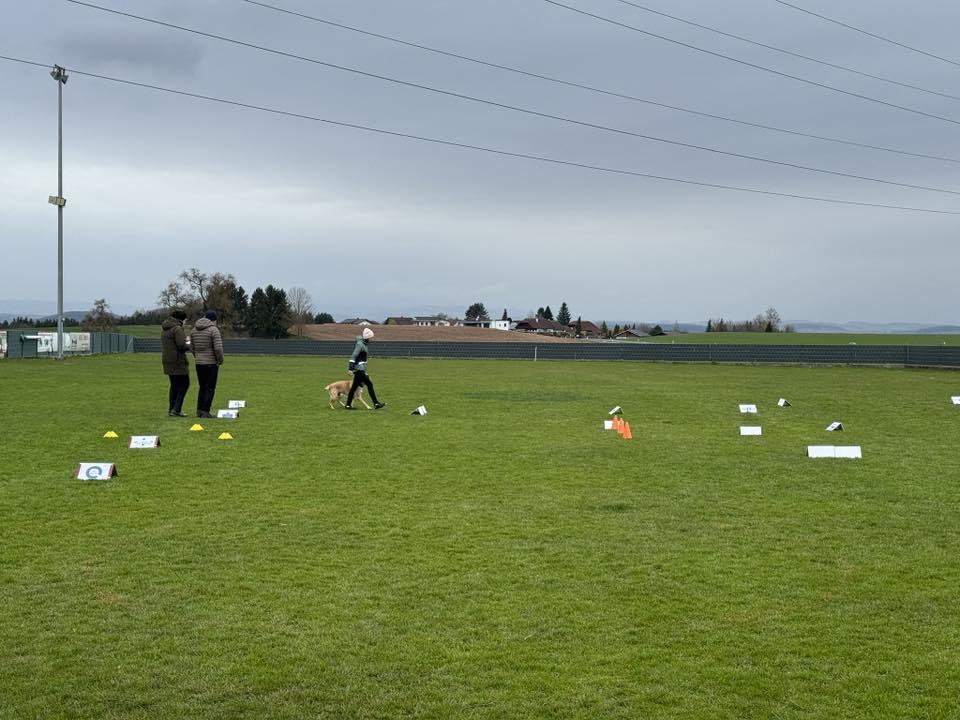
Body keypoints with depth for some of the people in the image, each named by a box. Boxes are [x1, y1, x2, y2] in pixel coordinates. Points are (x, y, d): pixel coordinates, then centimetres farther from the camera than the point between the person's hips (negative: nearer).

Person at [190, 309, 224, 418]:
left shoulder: (194, 329, 8)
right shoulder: (214, 329, -12)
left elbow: (192, 347, 12)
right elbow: (218, 348, -18)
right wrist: (220, 360, -4)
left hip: (199, 363, 6)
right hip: (211, 363, -6)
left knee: (202, 387, 15)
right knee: (210, 388, -1)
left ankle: (199, 410, 14)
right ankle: (205, 412, -4)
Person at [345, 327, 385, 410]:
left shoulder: (363, 344, 15)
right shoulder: (360, 344, -15)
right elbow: (353, 355, -21)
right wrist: (351, 367, -26)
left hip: (360, 369, 10)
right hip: (359, 369, -10)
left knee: (355, 386, 11)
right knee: (369, 384, -8)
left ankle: (348, 405, 14)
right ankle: (376, 403, -5)